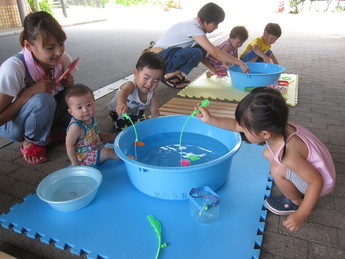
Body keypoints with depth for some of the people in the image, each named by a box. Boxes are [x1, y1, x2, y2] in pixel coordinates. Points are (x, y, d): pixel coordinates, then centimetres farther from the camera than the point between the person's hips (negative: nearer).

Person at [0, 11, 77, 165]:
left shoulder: (63, 59, -16)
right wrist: (30, 92, -35)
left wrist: (69, 83, -18)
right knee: (43, 100, -36)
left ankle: (58, 130, 2)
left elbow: (67, 88, 5)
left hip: (44, 116, 5)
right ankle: (31, 142, -9)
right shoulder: (13, 68, -32)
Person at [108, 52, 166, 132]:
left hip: (137, 112, 5)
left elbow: (155, 113, -12)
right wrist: (121, 104, -87)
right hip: (119, 112, -4)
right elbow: (123, 93, -65)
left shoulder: (152, 93, -23)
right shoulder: (131, 85, -39)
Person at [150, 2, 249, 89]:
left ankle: (175, 73, 4)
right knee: (196, 53, -28)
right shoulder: (192, 27, -21)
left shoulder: (193, 26, 6)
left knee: (202, 49, 0)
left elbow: (202, 53, 14)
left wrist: (214, 69, 4)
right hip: (159, 59, -9)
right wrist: (240, 63, -21)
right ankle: (168, 76, -9)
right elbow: (215, 53, -27)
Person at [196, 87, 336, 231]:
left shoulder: (288, 154, -38)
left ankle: (296, 202, 2)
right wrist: (210, 120, -13)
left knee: (277, 169, -28)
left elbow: (317, 181, -31)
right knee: (268, 153, 5)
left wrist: (301, 215, -28)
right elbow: (236, 126, -8)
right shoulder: (274, 128, -16)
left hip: (322, 180, -8)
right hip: (312, 165, 8)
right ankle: (296, 189, 13)